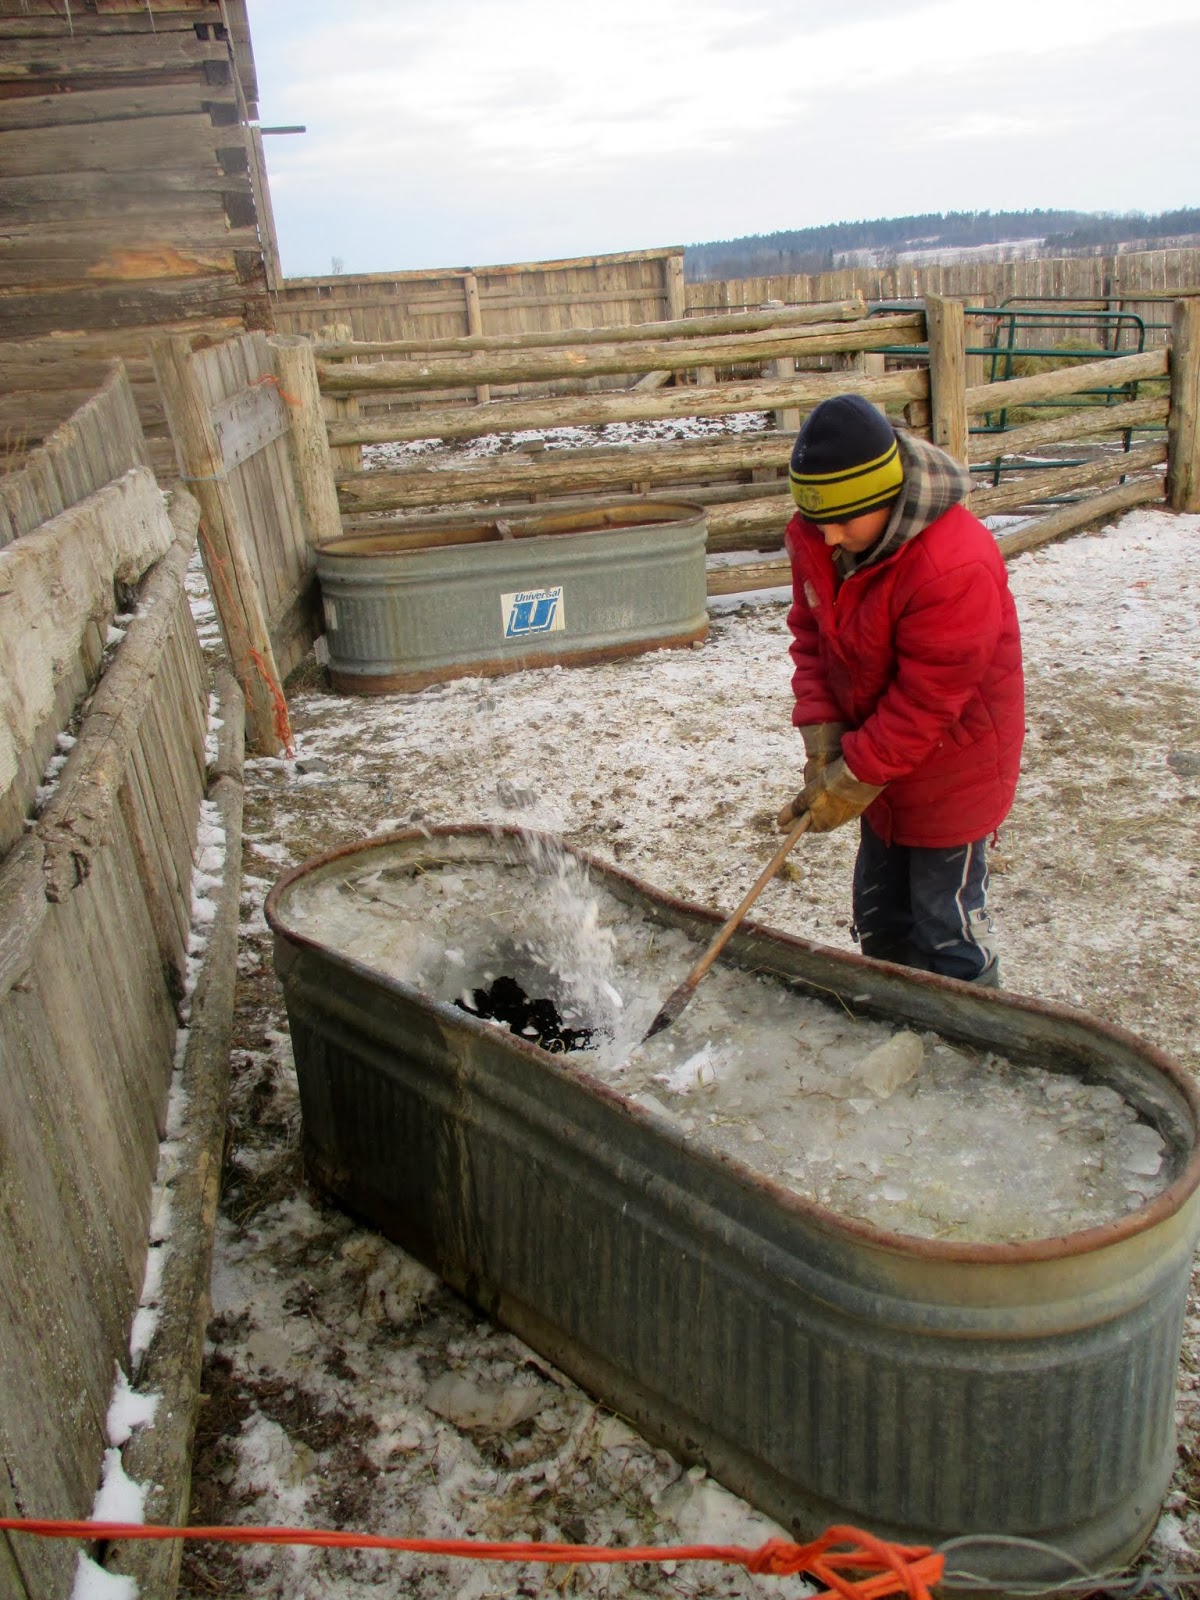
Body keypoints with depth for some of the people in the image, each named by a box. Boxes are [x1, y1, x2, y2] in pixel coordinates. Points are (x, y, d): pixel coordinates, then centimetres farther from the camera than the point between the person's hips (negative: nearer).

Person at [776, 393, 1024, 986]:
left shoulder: (956, 566, -31)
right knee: (878, 918, 20)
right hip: (880, 767, 7)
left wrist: (852, 781, -21)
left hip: (950, 775, -7)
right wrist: (822, 743, -10)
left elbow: (926, 699, -26)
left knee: (946, 928, 2)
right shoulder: (815, 537, -8)